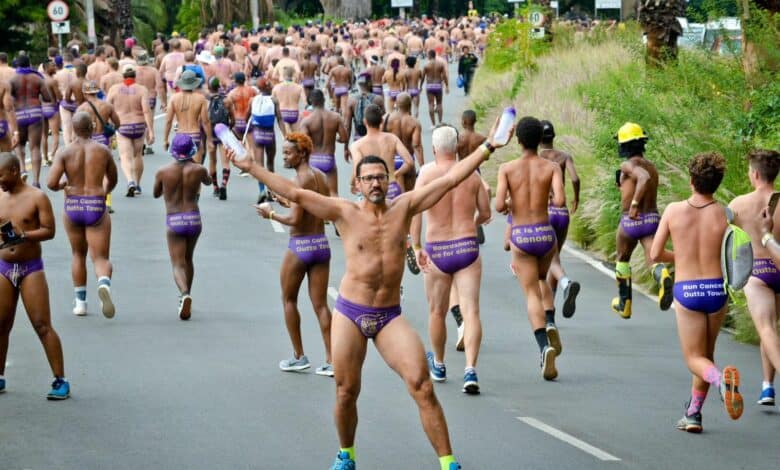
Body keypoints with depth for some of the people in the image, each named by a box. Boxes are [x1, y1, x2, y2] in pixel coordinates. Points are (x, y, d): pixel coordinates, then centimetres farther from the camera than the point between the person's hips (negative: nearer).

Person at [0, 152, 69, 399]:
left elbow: (49, 230, -11)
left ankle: (61, 381, -6)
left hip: (31, 269, -5)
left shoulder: (36, 197, -6)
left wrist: (22, 236, -22)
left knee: (43, 326, -8)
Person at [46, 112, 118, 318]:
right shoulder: (103, 151, 0)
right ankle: (104, 284, -33)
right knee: (101, 258, 0)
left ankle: (80, 301, 23)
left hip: (72, 207, 1)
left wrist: (62, 185, 10)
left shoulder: (64, 152, -5)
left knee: (78, 255, 22)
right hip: (96, 208, -1)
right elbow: (112, 180, 15)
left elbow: (51, 183, -13)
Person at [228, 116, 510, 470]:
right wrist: (251, 168, -10)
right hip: (349, 314, 0)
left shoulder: (404, 207, 3)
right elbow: (295, 194, -5)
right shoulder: (345, 212, -2)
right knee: (346, 393, 6)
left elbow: (450, 178, 3)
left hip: (390, 317, 1)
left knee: (423, 387, -12)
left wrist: (488, 148, 1)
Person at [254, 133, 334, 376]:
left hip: (300, 246, -7)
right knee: (320, 304, 7)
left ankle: (299, 356, 13)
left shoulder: (299, 180, -16)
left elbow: (295, 220, -21)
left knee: (289, 299, 11)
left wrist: (271, 214, -5)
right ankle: (331, 361, 2)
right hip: (321, 243, 7)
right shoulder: (320, 176, 8)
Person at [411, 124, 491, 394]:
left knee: (437, 312, 16)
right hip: (467, 247, 1)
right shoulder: (472, 175, 3)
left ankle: (438, 366, 34)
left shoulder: (427, 173, -5)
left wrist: (416, 246, -17)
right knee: (470, 311, -4)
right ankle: (470, 370, -19)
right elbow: (485, 213, 11)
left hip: (437, 250, -1)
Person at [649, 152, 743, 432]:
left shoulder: (674, 211, -5)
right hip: (717, 289, 1)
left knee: (695, 359, 6)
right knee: (706, 353, 22)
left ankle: (720, 380, -28)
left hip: (686, 292, -1)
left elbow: (655, 254, 0)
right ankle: (693, 414, 22)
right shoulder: (725, 215, -6)